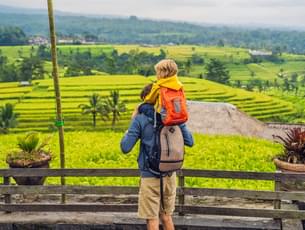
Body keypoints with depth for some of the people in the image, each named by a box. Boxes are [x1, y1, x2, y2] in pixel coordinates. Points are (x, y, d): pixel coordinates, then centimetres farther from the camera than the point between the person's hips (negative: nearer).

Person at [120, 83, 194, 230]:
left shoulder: (140, 119, -10)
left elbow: (125, 148, -10)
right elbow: (190, 142, 7)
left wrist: (132, 123, 3)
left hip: (150, 176, -4)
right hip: (170, 174, 5)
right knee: (166, 217, 18)